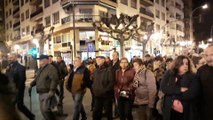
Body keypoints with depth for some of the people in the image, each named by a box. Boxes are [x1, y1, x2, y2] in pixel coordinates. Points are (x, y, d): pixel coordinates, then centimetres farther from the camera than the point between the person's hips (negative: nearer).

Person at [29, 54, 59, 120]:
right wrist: (31, 85, 16)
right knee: (42, 110, 15)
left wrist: (52, 90, -30)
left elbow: (55, 80, -25)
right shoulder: (40, 69, 15)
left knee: (45, 110, -11)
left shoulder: (51, 68, -15)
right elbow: (36, 79, 27)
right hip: (41, 93, 9)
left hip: (47, 93, -9)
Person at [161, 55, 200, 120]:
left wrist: (175, 98, -15)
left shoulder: (193, 77, -1)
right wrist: (179, 89, -19)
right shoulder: (169, 74, 3)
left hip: (186, 111, -1)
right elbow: (163, 87, -10)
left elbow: (193, 93, -14)